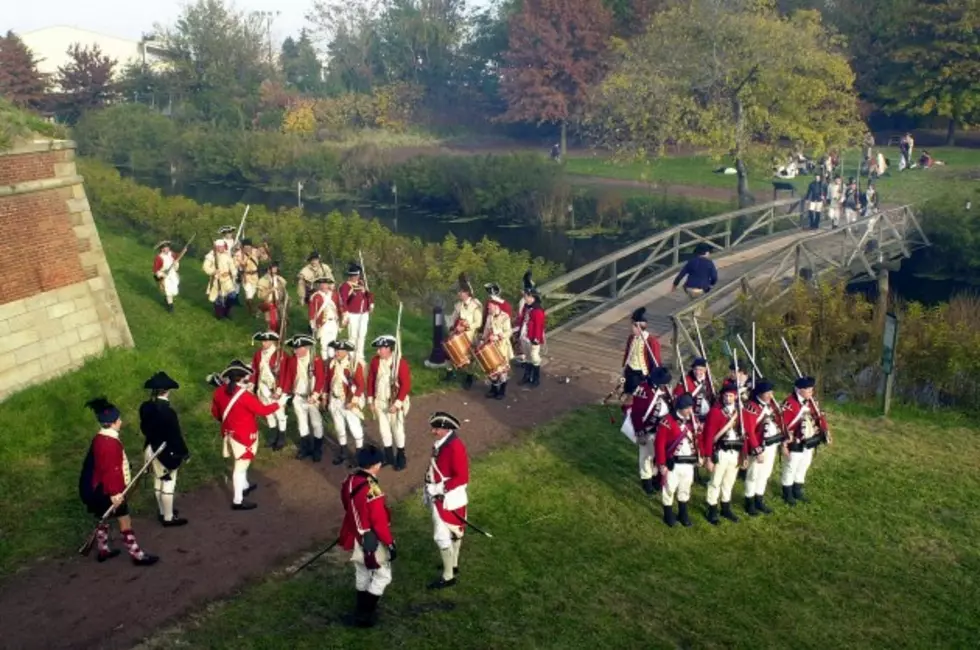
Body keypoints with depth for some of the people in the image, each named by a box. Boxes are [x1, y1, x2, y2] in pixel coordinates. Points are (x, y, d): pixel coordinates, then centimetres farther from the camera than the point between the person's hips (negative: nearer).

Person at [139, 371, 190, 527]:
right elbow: (176, 436, -21)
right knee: (168, 485, 7)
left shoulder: (145, 407, -6)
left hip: (151, 449, 8)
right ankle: (168, 517, 20)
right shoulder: (168, 412, -28)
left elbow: (144, 428, 9)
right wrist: (184, 453, -8)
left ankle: (163, 512, 39)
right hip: (167, 452, -8)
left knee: (158, 481, 23)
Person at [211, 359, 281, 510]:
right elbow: (263, 410, -18)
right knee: (241, 466, 2)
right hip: (244, 436, -8)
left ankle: (245, 486, 46)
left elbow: (215, 413, 9)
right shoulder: (245, 395, -27)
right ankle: (238, 501, 10)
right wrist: (277, 404, 0)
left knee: (241, 462, 27)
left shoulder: (219, 391, -5)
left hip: (229, 433, 8)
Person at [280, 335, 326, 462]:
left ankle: (318, 450, 22)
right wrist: (285, 393, 1)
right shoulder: (292, 360, -2)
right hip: (298, 397, 4)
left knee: (316, 423, 8)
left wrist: (315, 395, -22)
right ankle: (305, 448, 29)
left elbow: (321, 379, -16)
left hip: (312, 398, -4)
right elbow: (288, 377, 4)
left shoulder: (317, 360, -14)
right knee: (302, 423, 15)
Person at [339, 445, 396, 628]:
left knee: (362, 574, 24)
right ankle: (363, 615, 15)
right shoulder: (372, 491, -31)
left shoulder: (349, 481, -5)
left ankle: (362, 609, 40)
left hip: (355, 537, 8)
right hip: (372, 541, -8)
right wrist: (390, 544, -13)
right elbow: (379, 522, -25)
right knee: (382, 576, 11)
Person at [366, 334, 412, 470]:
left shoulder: (400, 362, -19)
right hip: (380, 401, 4)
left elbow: (406, 384, -19)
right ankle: (389, 456, 32)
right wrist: (370, 399, 4)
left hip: (395, 402, -4)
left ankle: (401, 457, 26)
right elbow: (371, 379, 5)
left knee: (397, 429, 9)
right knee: (384, 429, 14)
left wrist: (397, 403, -20)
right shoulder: (375, 361, -5)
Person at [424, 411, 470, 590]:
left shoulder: (455, 447, -24)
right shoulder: (441, 444, 4)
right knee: (453, 533, 22)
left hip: (448, 499, -9)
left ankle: (448, 576, 9)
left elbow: (462, 477, -24)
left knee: (443, 536, -2)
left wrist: (442, 488, -25)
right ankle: (453, 565, 37)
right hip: (440, 497, 9)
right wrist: (431, 488, 9)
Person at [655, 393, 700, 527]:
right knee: (669, 490, 6)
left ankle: (683, 515, 32)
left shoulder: (693, 420, 4)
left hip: (689, 463, 6)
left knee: (685, 490, 17)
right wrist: (661, 464, -14)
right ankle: (668, 516, 22)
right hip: (673, 464, -5)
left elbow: (699, 440, 14)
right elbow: (660, 444, -15)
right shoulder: (667, 421, -16)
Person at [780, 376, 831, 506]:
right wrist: (784, 444, -22)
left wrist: (826, 432, -3)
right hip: (796, 444, -8)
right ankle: (787, 493, 26)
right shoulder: (790, 404, -25)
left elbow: (819, 416, 8)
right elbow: (783, 425, -23)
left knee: (803, 466, 20)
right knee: (791, 468, 9)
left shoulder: (811, 401, -1)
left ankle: (797, 491, 37)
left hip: (809, 442, 8)